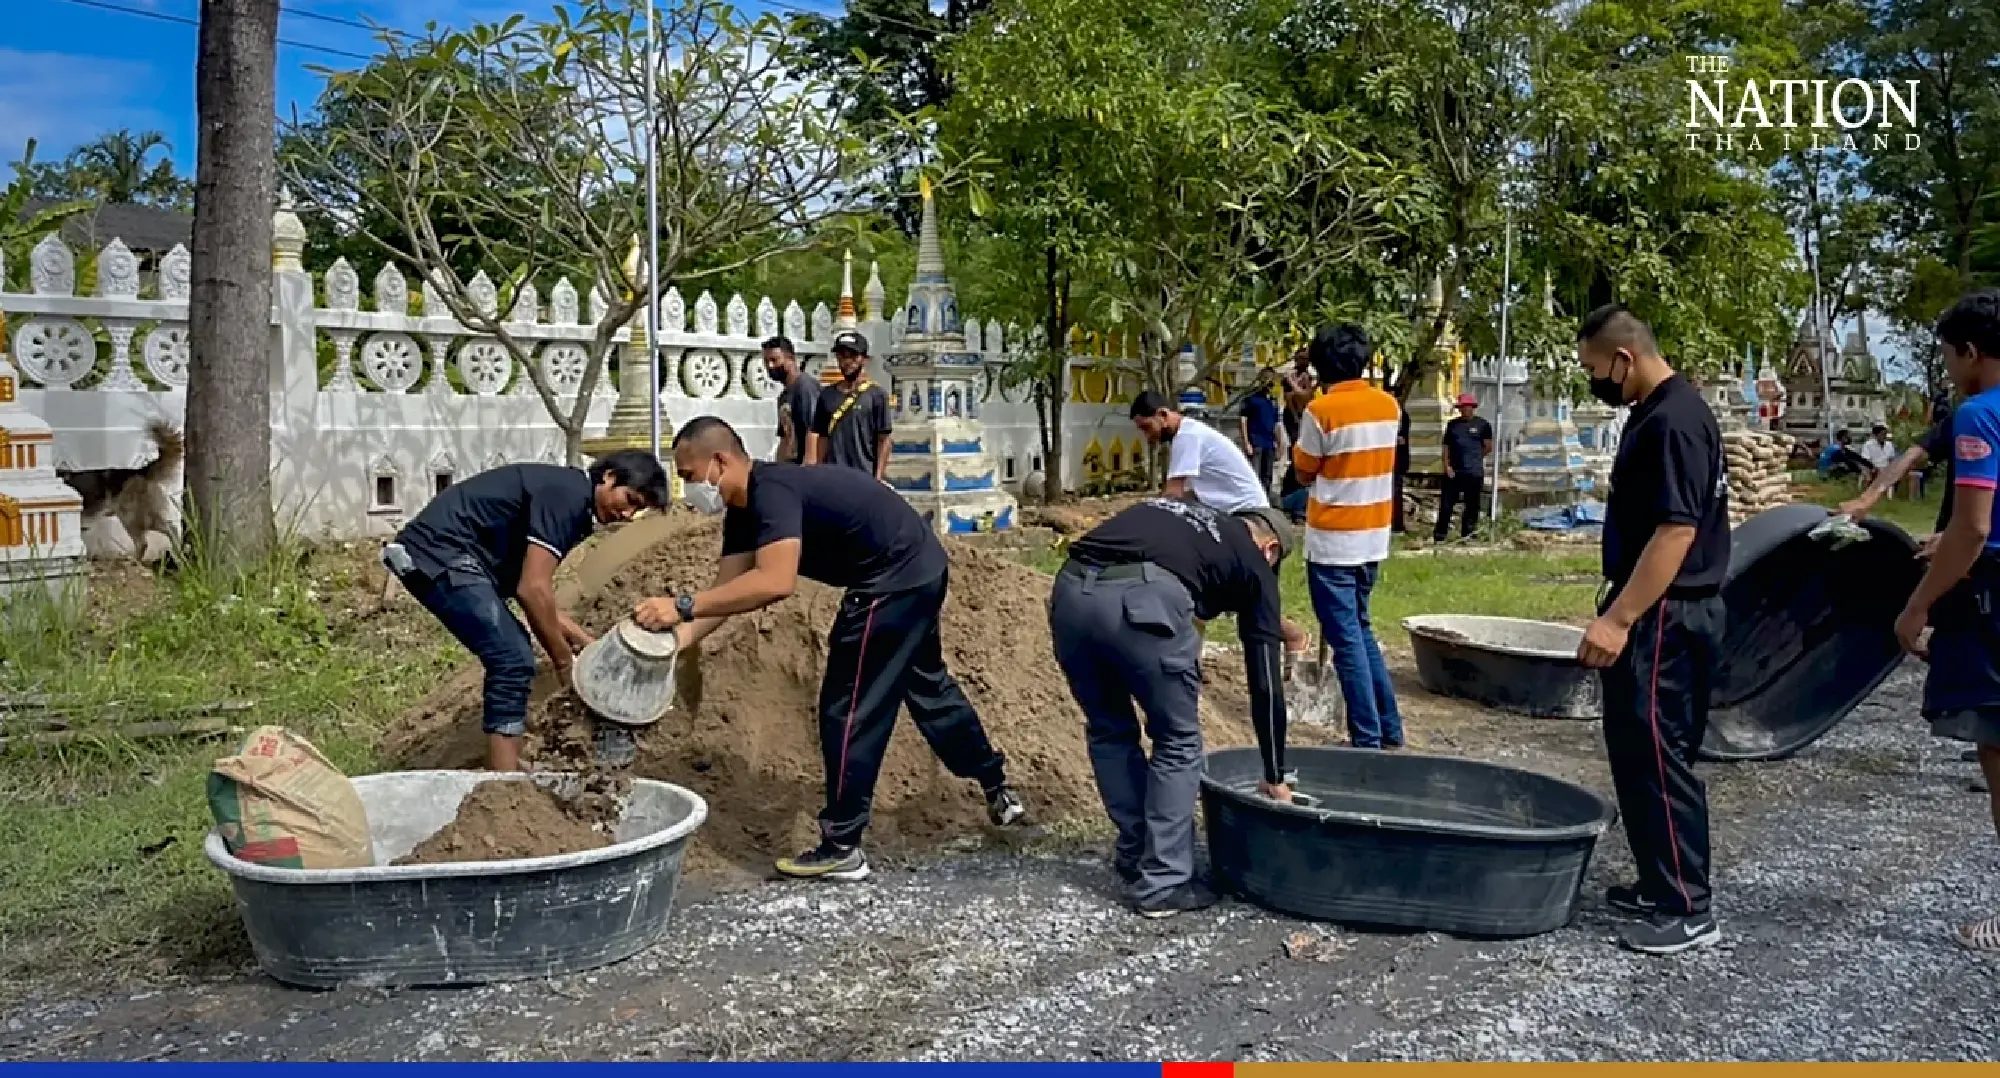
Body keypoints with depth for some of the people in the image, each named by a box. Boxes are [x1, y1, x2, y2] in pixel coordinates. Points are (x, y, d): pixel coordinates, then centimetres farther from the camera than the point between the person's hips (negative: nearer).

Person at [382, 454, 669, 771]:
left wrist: (587, 642, 19)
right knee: (513, 661, -12)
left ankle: (506, 775, 23)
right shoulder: (567, 495, -14)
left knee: (512, 657, 16)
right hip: (440, 554, -11)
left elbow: (532, 588, 21)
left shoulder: (569, 500, 16)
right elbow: (532, 590, -18)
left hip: (440, 555, 11)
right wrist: (563, 659, -6)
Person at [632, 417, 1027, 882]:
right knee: (927, 687, 25)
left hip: (897, 581, -11)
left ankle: (841, 849, 6)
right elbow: (727, 590, 1)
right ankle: (998, 791, 41)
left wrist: (683, 605, -38)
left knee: (848, 708, -4)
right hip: (917, 571, 11)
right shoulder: (744, 509, 5)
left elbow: (775, 583, -40)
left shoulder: (771, 491, -26)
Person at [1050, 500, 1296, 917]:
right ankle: (1162, 884, 20)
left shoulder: (1174, 512, 39)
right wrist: (1274, 777, 34)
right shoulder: (1253, 562, 26)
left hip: (1071, 589, 5)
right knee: (1178, 745, 17)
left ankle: (1134, 855, 36)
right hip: (1143, 600, -5)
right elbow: (1265, 679, 25)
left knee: (1108, 731, 27)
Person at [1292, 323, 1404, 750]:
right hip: (1373, 538, 6)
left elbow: (1305, 474, -2)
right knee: (1361, 631, 20)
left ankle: (1368, 740, 3)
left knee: (1347, 642, 0)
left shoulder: (1321, 410, -14)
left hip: (1333, 543, -6)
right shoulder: (1388, 406, 4)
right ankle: (1390, 731, 22)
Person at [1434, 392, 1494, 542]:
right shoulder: (1452, 424, 10)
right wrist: (1447, 465, -1)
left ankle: (1466, 535, 12)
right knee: (1446, 504, 1)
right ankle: (1438, 536, 6)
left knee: (1472, 506, 4)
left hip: (1474, 472, -2)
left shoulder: (1482, 424, 1)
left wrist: (1475, 457, 8)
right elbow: (1446, 446, 9)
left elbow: (1489, 447, 4)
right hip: (1453, 472, 2)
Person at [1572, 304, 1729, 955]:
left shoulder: (1674, 420, -19)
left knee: (1658, 756, -4)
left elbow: (1676, 530, -25)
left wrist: (1617, 619, -27)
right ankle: (1660, 883, 26)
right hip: (1651, 613, 10)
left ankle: (1688, 910, 4)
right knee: (1637, 751, 15)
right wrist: (1619, 613, 21)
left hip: (1665, 618, -10)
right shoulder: (1656, 413, 13)